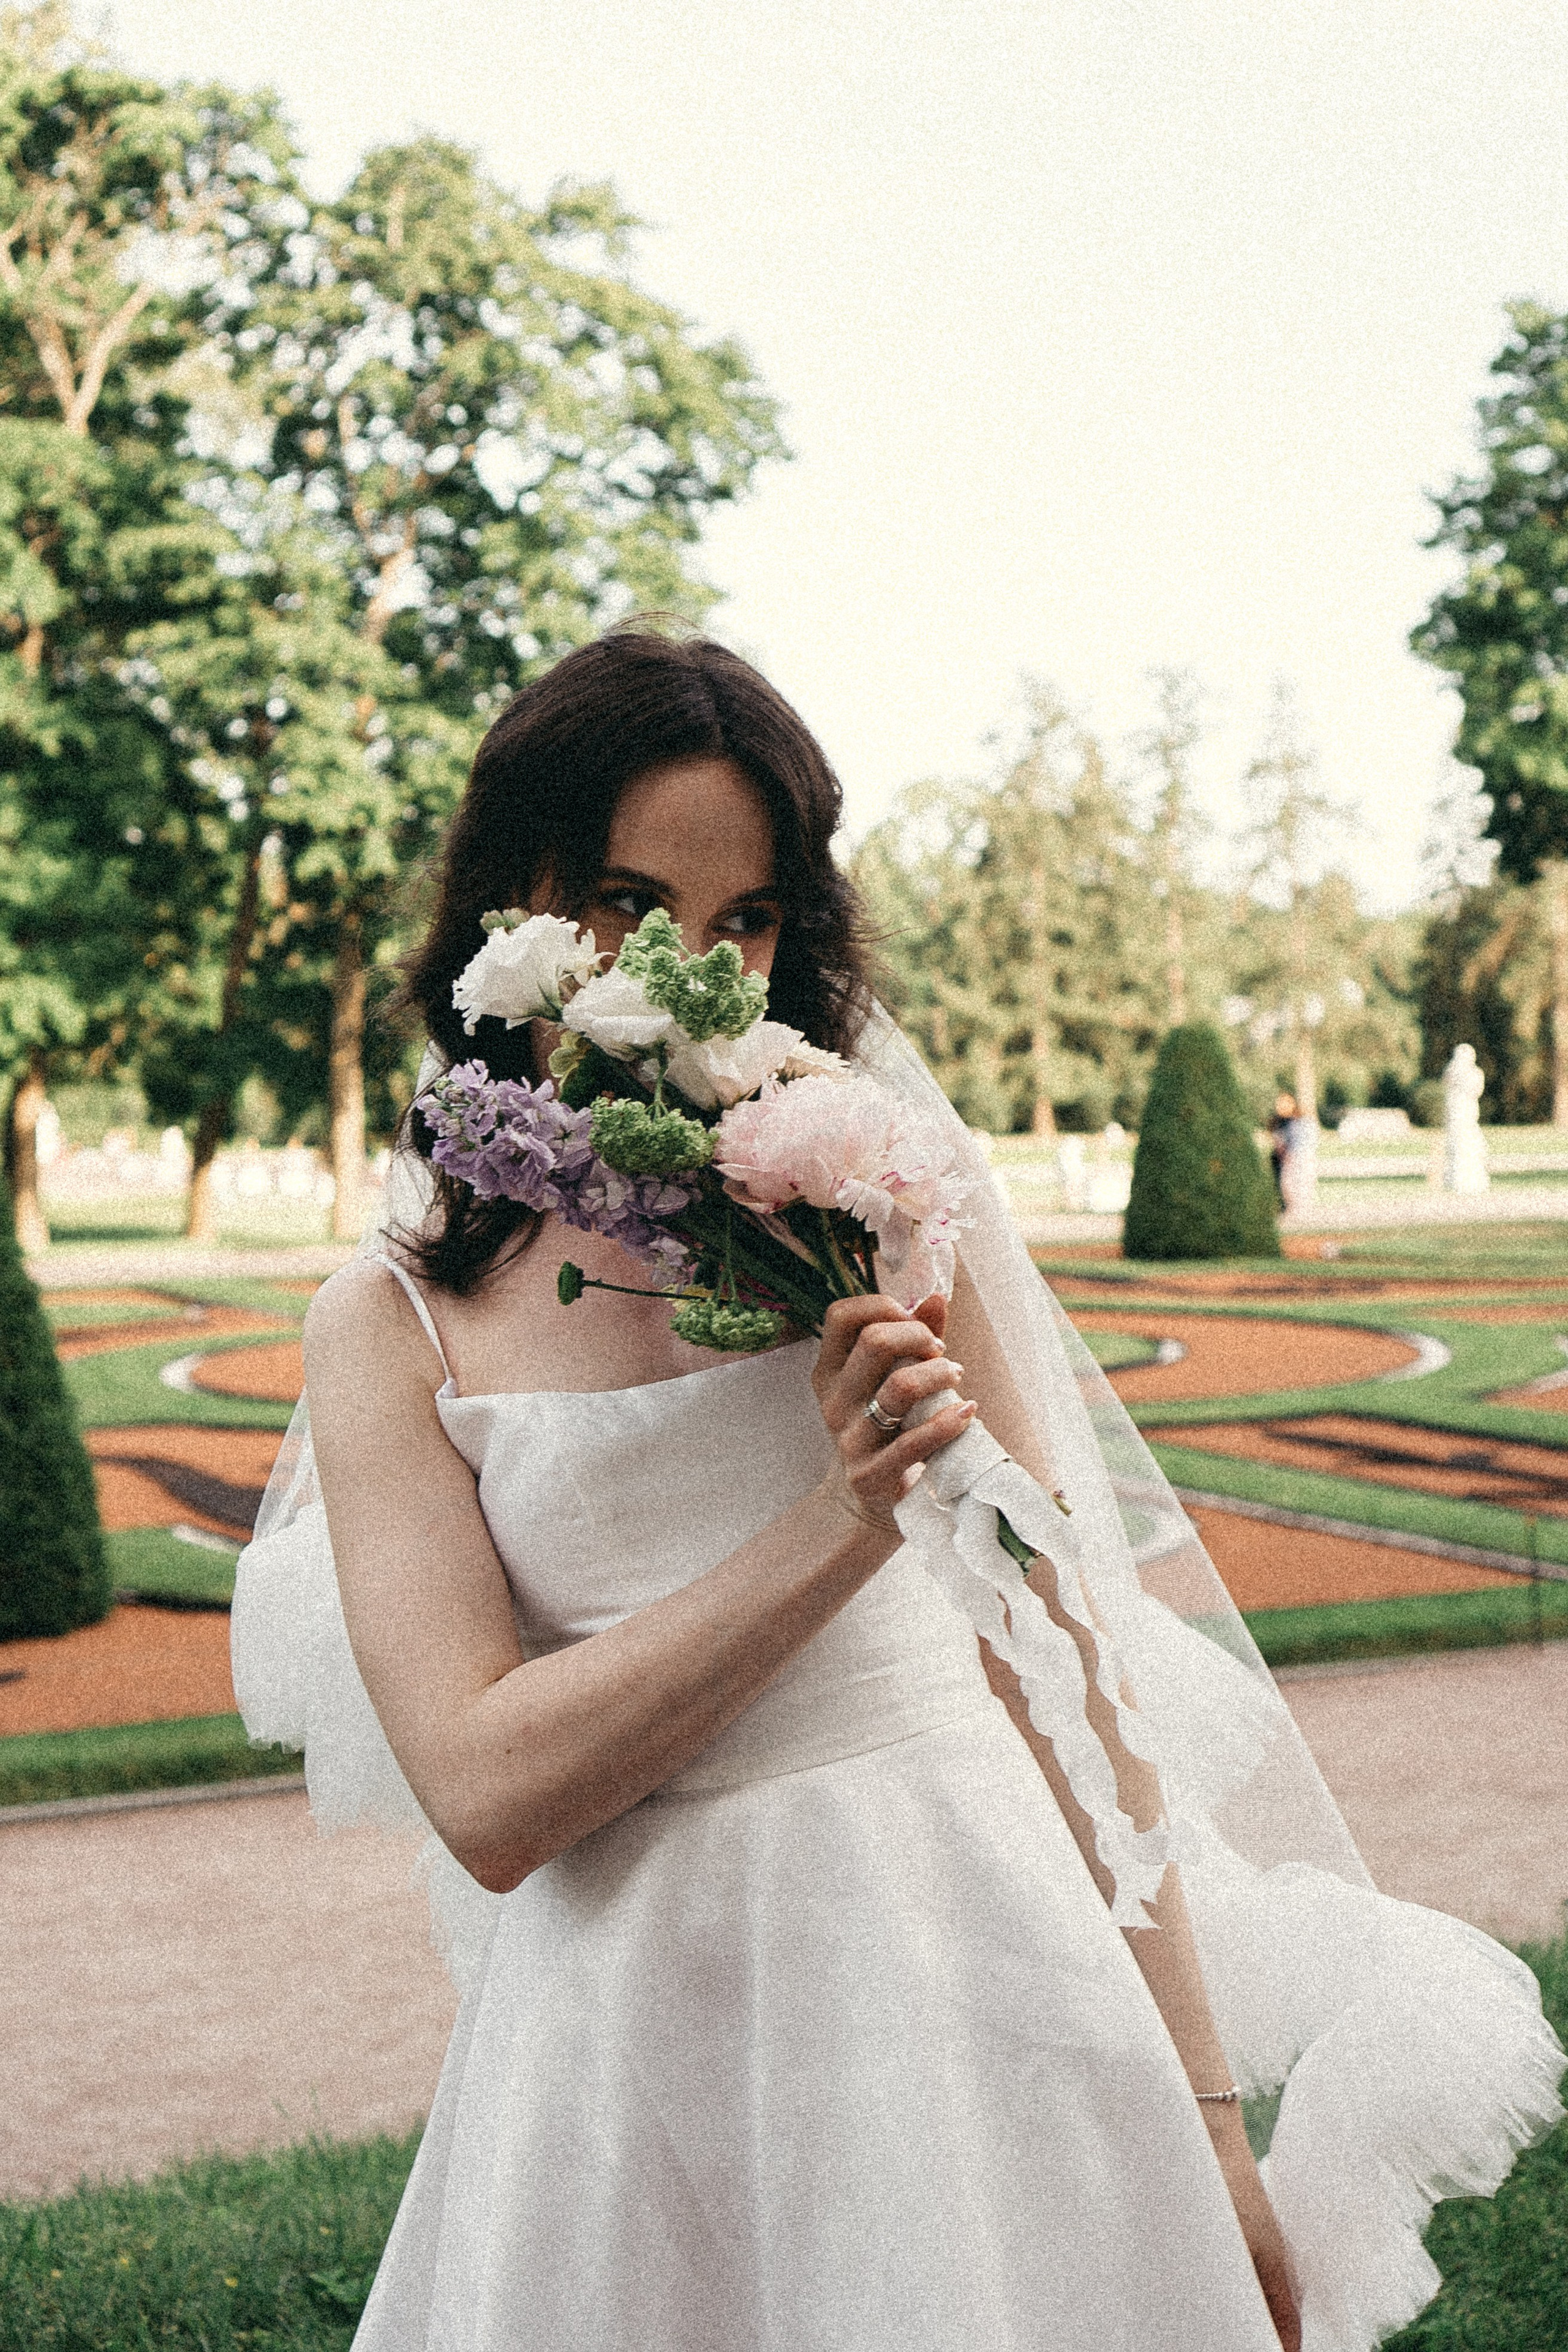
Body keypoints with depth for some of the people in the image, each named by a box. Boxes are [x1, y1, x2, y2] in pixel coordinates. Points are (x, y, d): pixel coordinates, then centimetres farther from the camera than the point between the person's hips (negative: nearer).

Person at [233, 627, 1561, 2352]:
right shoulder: (391, 1325, 1)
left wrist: (1201, 2104, -1)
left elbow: (1063, 1658, 1)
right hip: (641, 2051, 0)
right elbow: (483, 1796, -9)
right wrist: (838, 1527, -17)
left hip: (981, 1968, 0)